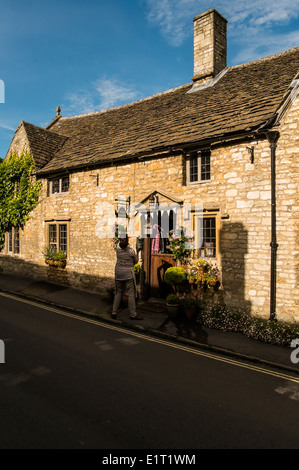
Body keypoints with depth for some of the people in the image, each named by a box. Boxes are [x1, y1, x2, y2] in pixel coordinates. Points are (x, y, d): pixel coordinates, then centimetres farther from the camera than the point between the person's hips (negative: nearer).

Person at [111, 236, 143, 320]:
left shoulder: (118, 249, -2)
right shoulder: (131, 251, -12)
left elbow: (119, 243, 21)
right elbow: (136, 261, 4)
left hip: (118, 271, 5)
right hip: (128, 272, -5)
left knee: (118, 292, 14)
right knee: (131, 293, 1)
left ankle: (114, 312, 15)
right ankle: (133, 314, 6)